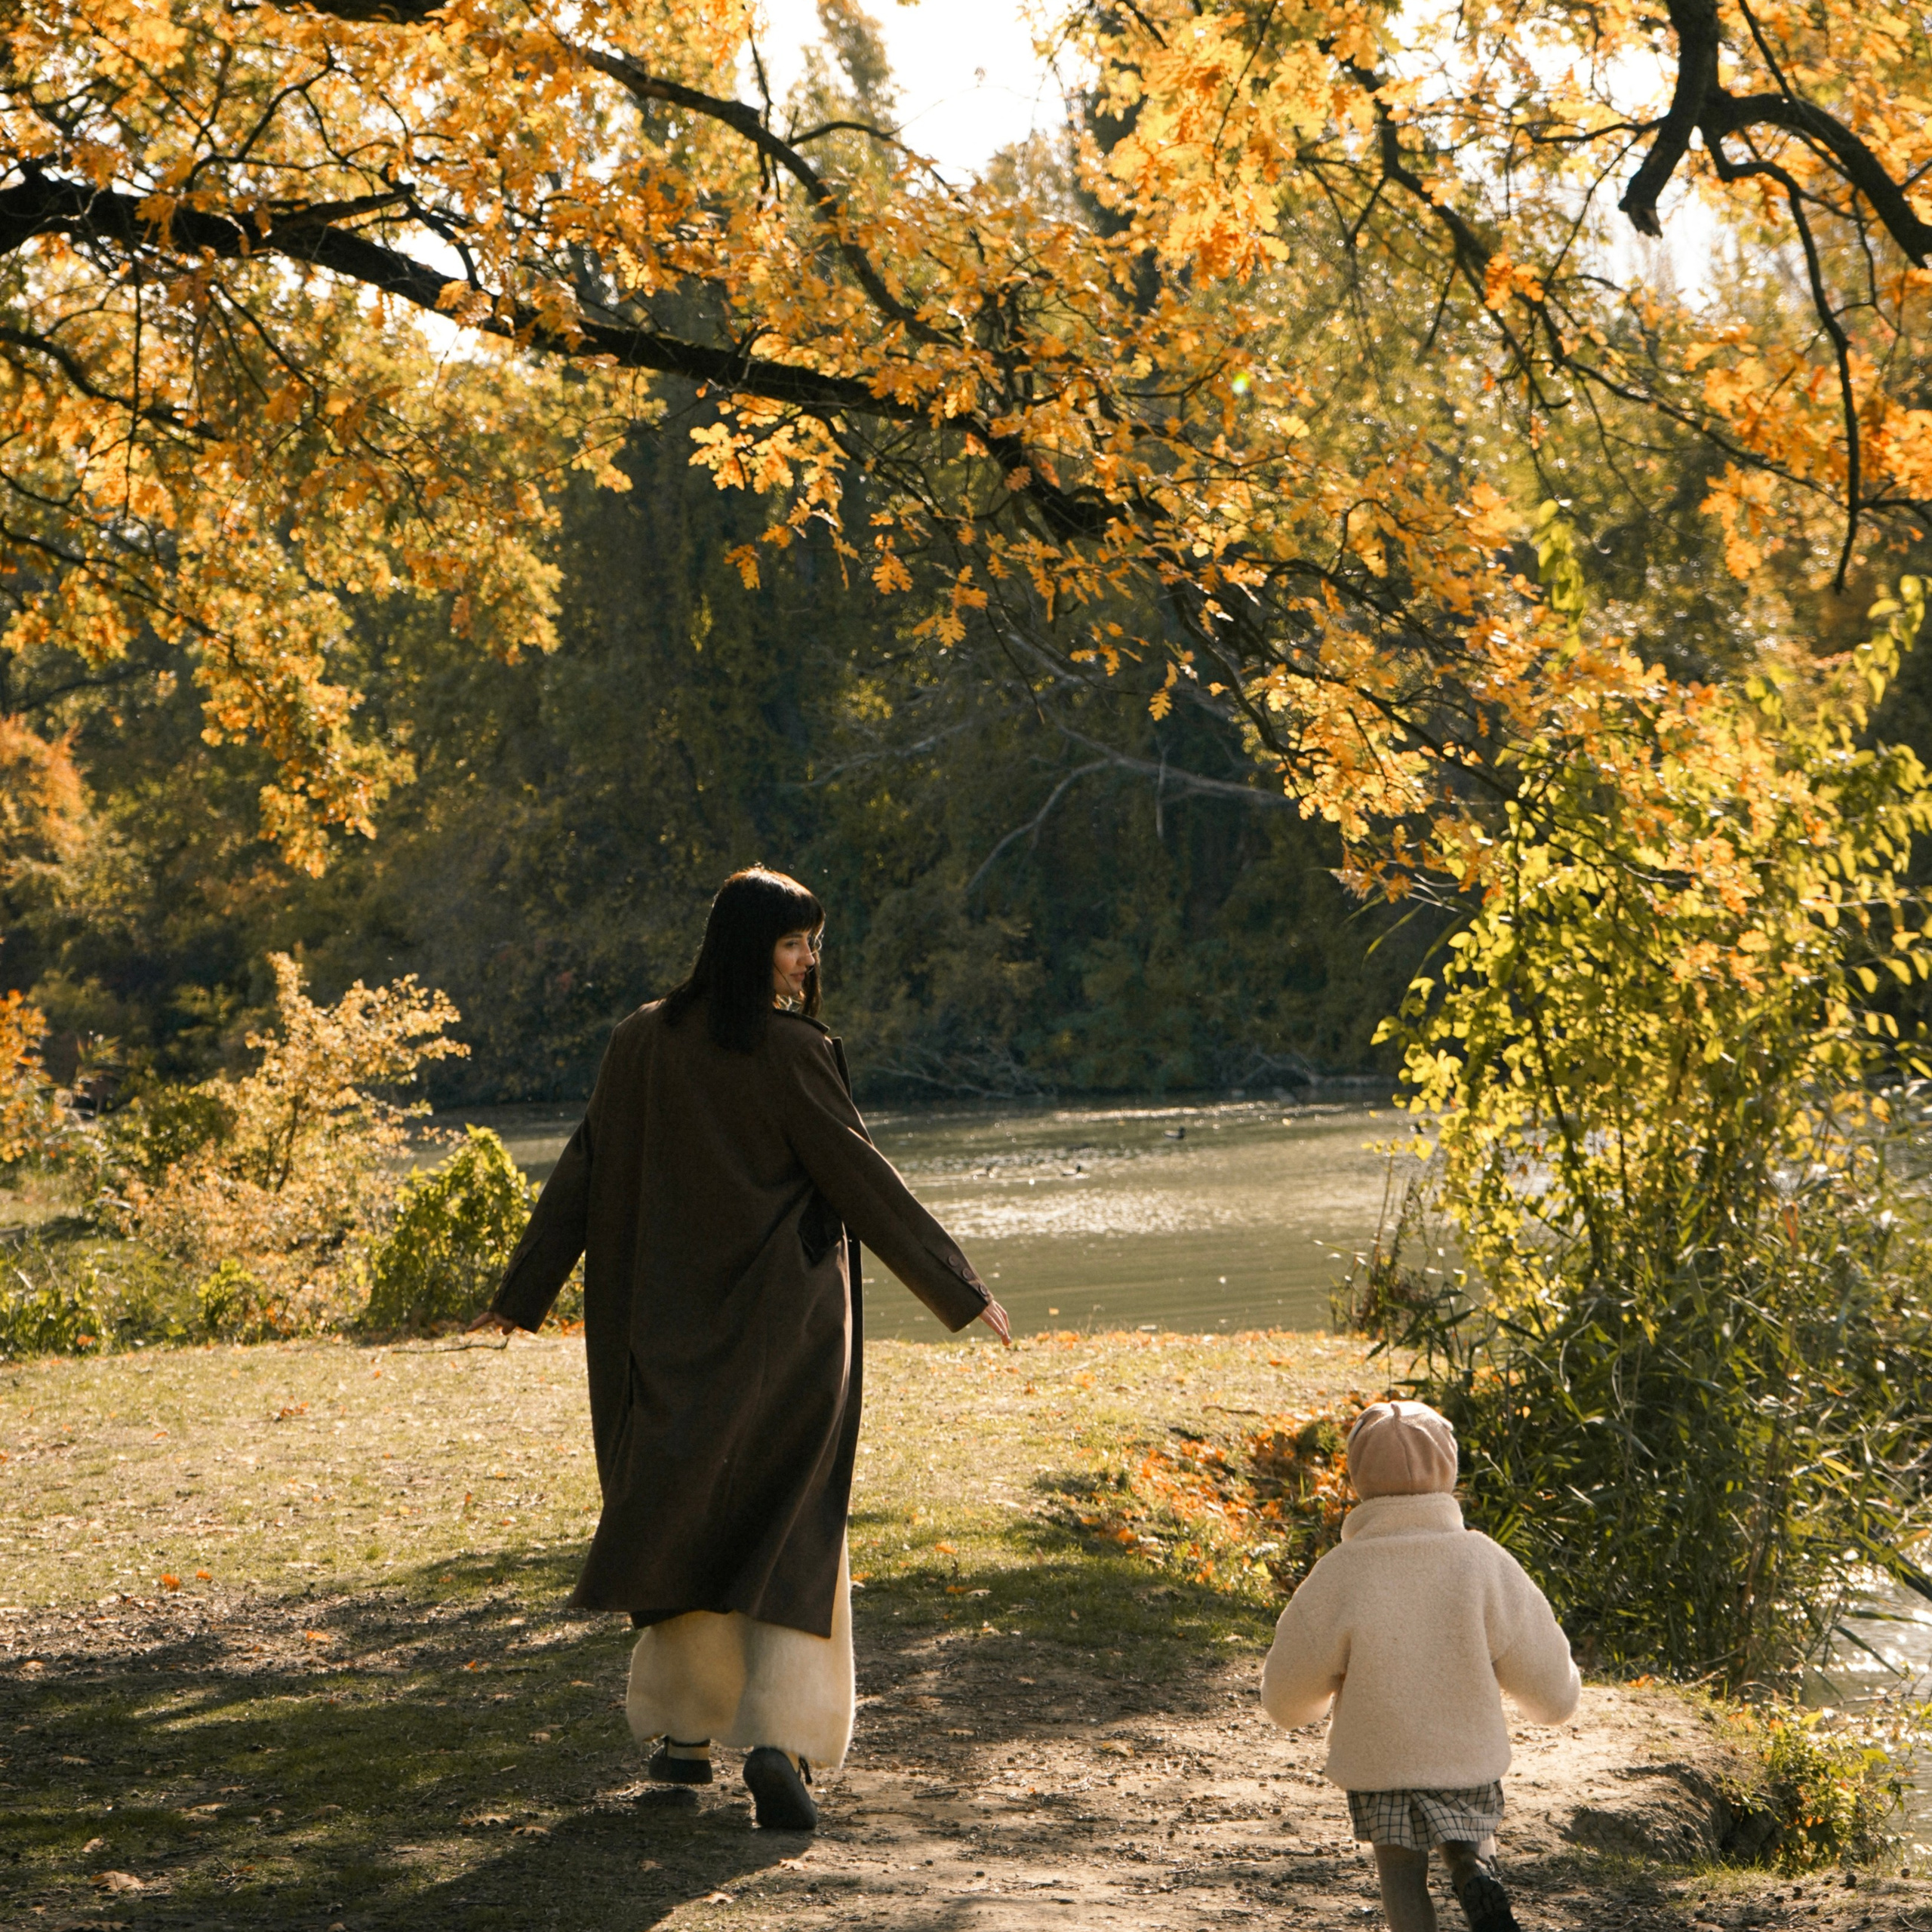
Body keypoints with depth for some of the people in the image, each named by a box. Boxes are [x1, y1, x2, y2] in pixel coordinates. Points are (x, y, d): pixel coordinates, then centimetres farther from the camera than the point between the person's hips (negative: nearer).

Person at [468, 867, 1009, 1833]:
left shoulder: (641, 1041, 1)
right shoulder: (792, 1054, -12)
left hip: (672, 1324, 4)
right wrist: (960, 1290, -3)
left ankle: (687, 1729, 25)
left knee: (683, 1521, 18)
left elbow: (583, 1172, 4)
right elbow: (862, 1178, -10)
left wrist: (522, 1294, 12)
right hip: (786, 1321, -4)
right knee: (791, 1536, 0)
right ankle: (778, 1740, -15)